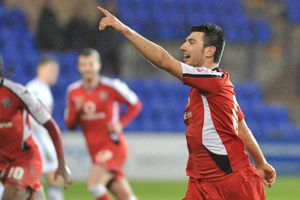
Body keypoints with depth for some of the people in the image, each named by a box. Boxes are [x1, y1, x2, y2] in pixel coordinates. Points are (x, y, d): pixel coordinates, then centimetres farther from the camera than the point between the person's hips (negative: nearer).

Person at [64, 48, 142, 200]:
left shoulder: (111, 86, -8)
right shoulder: (73, 92, 5)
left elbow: (135, 105, 4)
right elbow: (70, 125, 10)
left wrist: (121, 124, -11)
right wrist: (76, 110, -10)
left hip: (113, 147, -4)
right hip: (95, 152, 4)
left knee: (94, 184, -25)